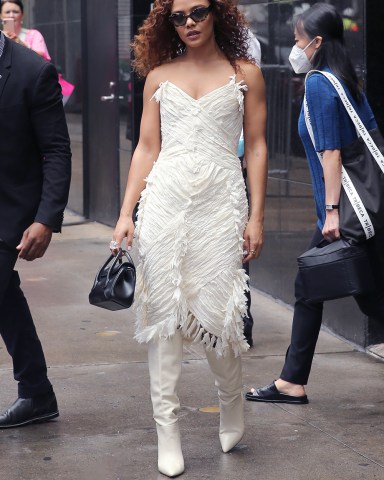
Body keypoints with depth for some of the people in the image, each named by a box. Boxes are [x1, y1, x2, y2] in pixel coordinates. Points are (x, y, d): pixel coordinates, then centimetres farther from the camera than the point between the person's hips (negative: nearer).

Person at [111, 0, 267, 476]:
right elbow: (146, 148, 10)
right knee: (163, 312, 0)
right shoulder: (159, 76, 11)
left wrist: (256, 217, -1)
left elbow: (256, 147, 5)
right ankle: (167, 431, 6)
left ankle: (231, 404, 23)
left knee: (215, 312, -6)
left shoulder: (245, 74, 7)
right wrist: (126, 213, 3)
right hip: (164, 200, 2)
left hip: (220, 202, -2)